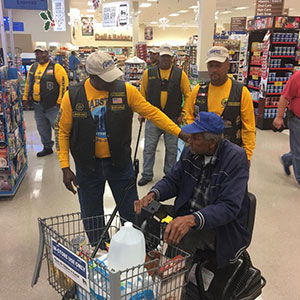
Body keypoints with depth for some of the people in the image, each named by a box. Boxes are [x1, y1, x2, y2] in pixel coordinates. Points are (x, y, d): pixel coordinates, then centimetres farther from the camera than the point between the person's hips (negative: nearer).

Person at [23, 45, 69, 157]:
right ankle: (47, 147, 33)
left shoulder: (56, 67, -9)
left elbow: (64, 84, -13)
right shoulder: (33, 67, 12)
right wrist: (25, 97, 17)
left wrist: (59, 101, -15)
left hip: (52, 106, -7)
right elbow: (28, 83, 21)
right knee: (42, 128, 16)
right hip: (38, 106, 7)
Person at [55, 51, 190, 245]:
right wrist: (65, 168, -8)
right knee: (92, 218, 15)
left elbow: (152, 112, -5)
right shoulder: (73, 96, -9)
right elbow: (62, 131, -3)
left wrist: (180, 133, -12)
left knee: (131, 214, 13)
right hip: (88, 165, 0)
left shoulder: (126, 90, -9)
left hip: (120, 162, 0)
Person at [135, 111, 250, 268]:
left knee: (181, 237, -33)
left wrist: (192, 220, -42)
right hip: (186, 215, 6)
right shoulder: (190, 151, -1)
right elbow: (172, 180, 8)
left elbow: (229, 207, -26)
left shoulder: (236, 157, -19)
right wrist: (152, 195, -15)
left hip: (220, 228, -5)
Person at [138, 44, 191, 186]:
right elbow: (142, 94, 8)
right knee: (149, 148, 7)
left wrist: (183, 113, -5)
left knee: (172, 149, 11)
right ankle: (147, 174, 23)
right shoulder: (148, 73, 2)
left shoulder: (180, 74, 0)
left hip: (173, 119, 0)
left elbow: (188, 95, 3)